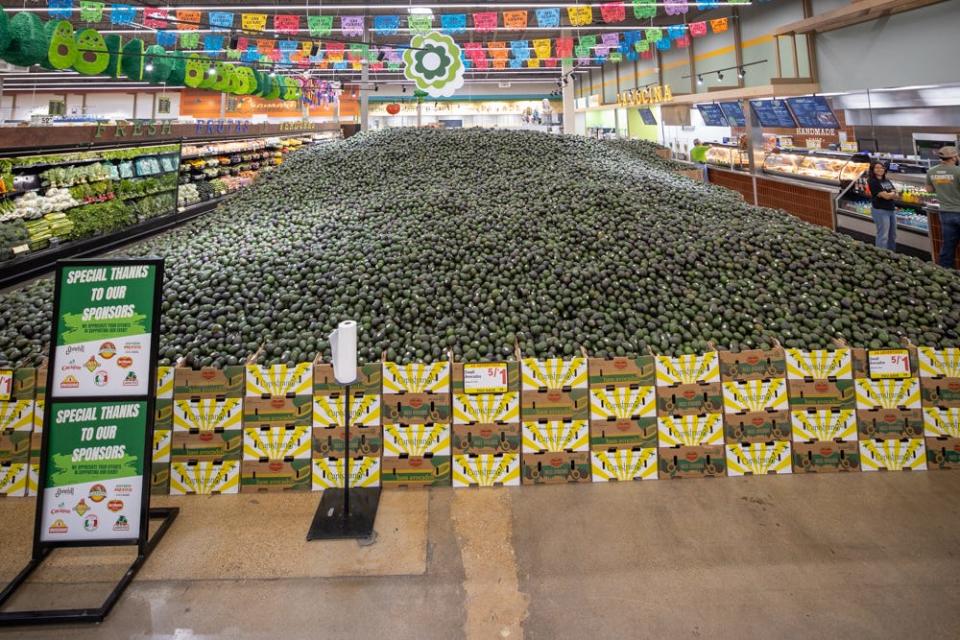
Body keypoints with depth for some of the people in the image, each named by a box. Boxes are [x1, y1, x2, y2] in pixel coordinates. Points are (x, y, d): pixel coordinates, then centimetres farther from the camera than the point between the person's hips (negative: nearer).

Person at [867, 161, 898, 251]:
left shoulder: (887, 181, 13)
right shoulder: (872, 182, -11)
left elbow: (895, 195, 8)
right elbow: (885, 196, -16)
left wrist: (888, 194, -11)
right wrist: (892, 193, 2)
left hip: (892, 210, 8)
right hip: (881, 211, -8)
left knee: (892, 236, 14)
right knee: (883, 236, -7)